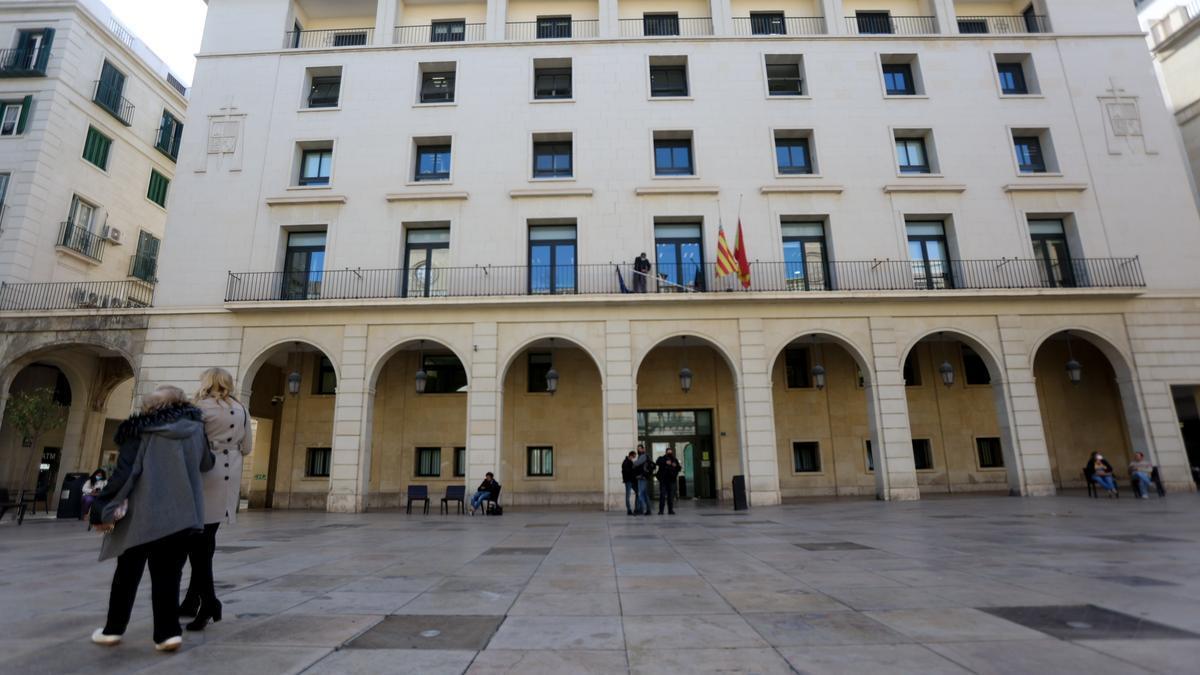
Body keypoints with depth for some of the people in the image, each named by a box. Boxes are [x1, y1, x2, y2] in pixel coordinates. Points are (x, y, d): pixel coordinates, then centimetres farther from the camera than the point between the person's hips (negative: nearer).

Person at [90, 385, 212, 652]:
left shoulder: (141, 431, -1)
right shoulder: (194, 428, 6)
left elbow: (124, 473, -8)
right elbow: (206, 464, 18)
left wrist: (104, 509, -2)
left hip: (142, 515, -1)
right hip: (181, 514, 2)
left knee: (128, 572, 16)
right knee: (168, 574, 8)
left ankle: (113, 629, 27)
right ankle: (167, 632, 5)